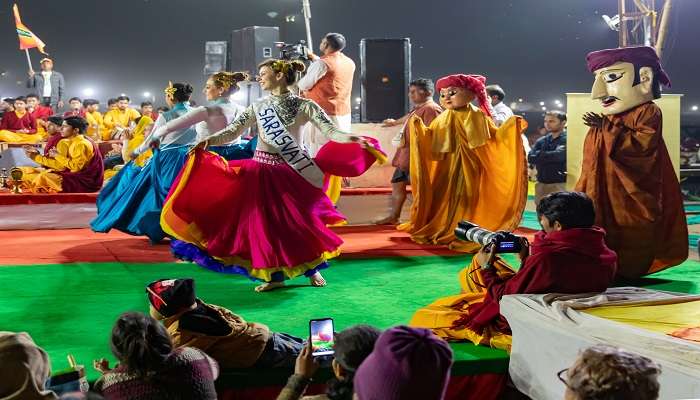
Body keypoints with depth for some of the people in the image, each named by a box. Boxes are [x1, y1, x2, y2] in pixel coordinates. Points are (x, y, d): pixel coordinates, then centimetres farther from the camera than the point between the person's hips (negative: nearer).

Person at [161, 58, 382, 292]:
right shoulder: (258, 107, 5)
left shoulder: (304, 106, -4)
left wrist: (354, 139, -27)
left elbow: (331, 131, -10)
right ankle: (275, 276, 17)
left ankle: (312, 268, 24)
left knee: (300, 219, 0)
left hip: (293, 172, -3)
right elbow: (233, 131, 0)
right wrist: (208, 140, -16)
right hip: (262, 171, 3)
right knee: (265, 220, 3)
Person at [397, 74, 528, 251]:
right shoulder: (442, 120, 6)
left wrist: (511, 126, -10)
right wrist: (418, 127, -3)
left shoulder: (478, 117, -1)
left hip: (470, 167, -3)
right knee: (447, 196, 6)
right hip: (448, 167, 3)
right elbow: (430, 140, 8)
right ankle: (444, 231, 16)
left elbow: (494, 136, 1)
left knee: (467, 197, -3)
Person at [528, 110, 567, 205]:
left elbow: (559, 156, -21)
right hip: (541, 185, 7)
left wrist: (539, 155, -6)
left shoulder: (566, 139, -6)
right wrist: (550, 156, -12)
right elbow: (530, 157, 0)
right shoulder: (541, 141, 12)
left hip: (559, 185, -6)